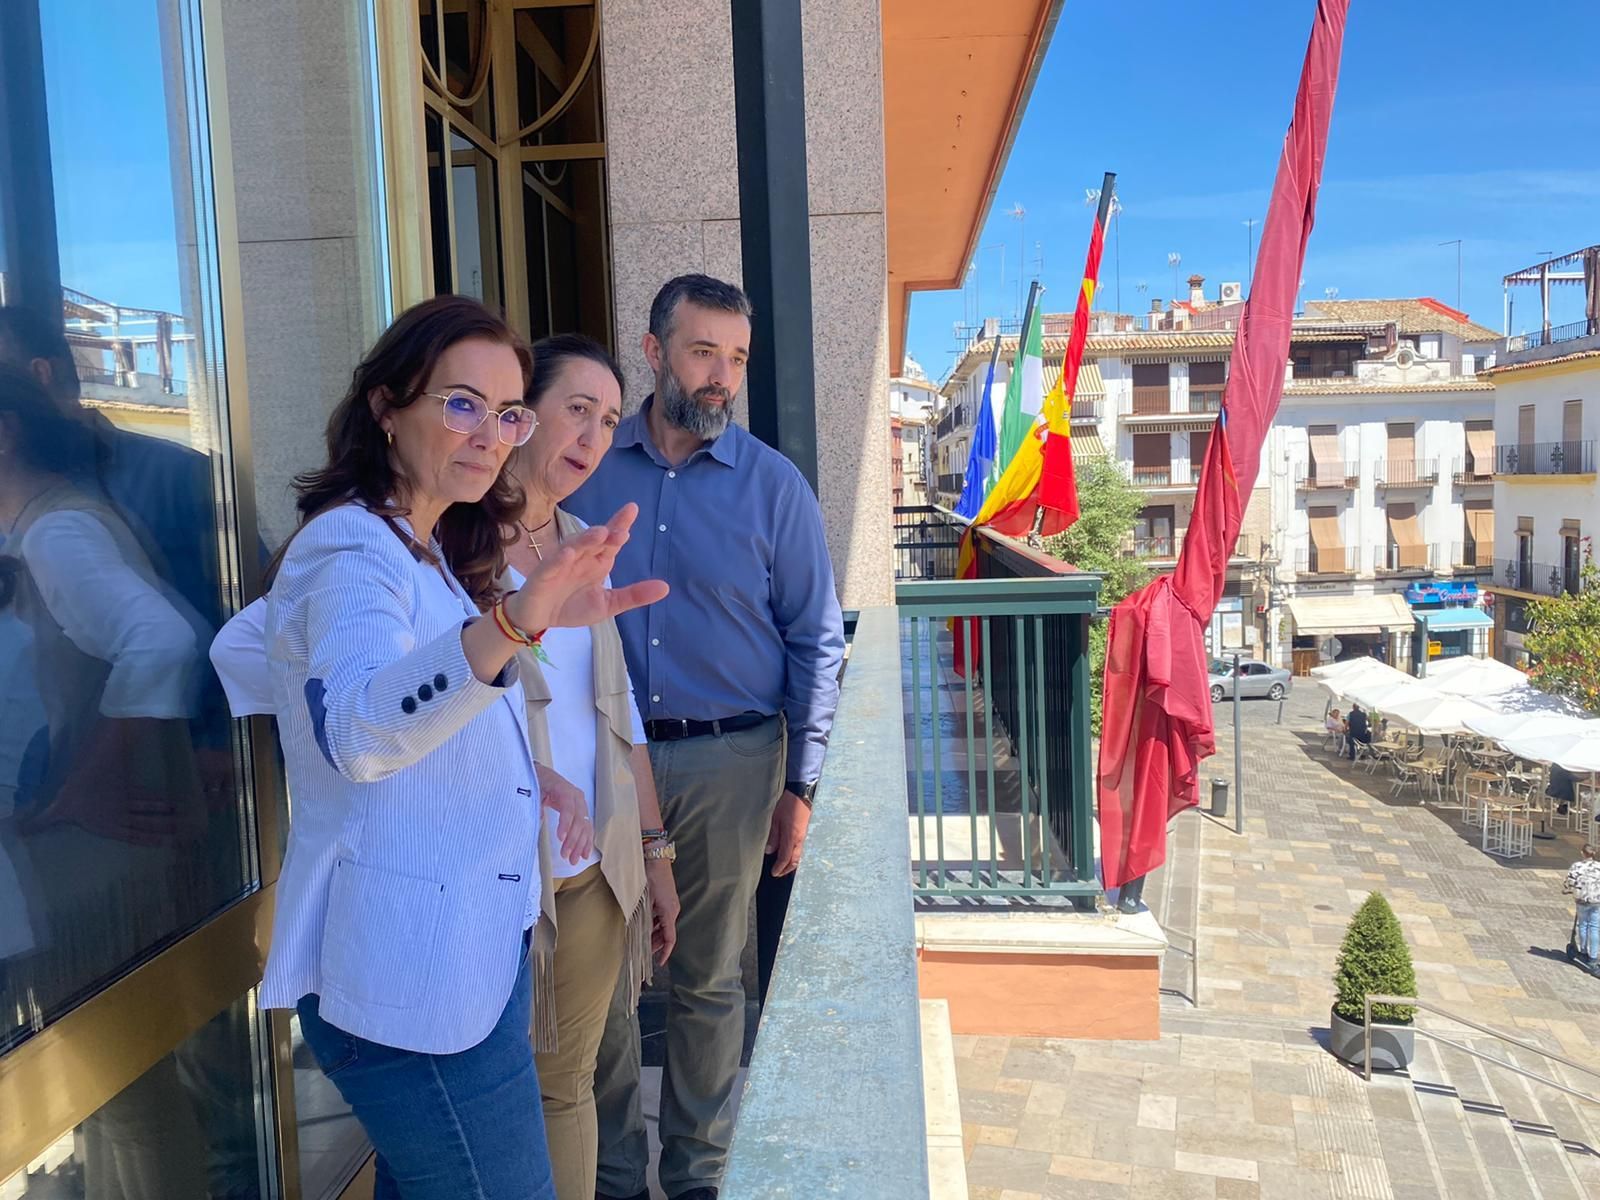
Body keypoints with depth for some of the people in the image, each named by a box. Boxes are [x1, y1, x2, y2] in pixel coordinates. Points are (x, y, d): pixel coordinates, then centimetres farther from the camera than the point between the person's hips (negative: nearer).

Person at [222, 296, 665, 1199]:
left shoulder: (431, 555, 12)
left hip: (467, 949, 10)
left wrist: (538, 785, 10)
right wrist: (520, 619, -54)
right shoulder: (350, 547, -18)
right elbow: (357, 733, -40)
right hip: (415, 980, -10)